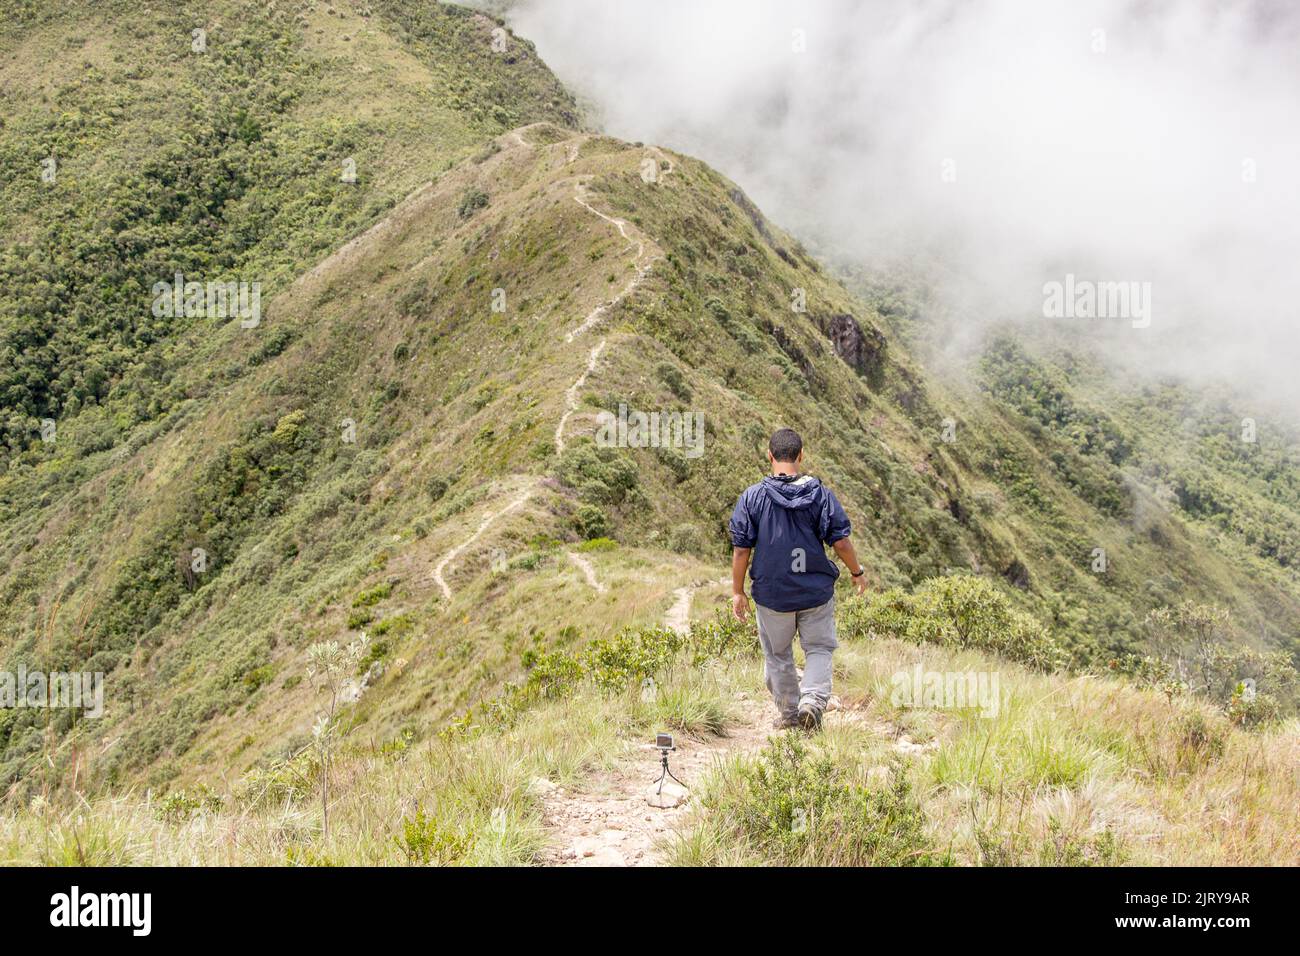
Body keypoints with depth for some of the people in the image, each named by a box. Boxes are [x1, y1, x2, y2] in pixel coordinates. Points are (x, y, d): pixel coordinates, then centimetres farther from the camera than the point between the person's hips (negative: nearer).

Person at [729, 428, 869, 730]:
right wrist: (857, 572, 13)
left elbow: (741, 549, -5)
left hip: (771, 593, 0)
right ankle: (813, 700, -8)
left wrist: (737, 591, 4)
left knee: (778, 654, 16)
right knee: (819, 649, 13)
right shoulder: (821, 495, -5)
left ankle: (789, 714, 24)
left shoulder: (752, 497, -6)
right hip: (816, 591, 0)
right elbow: (840, 541, -4)